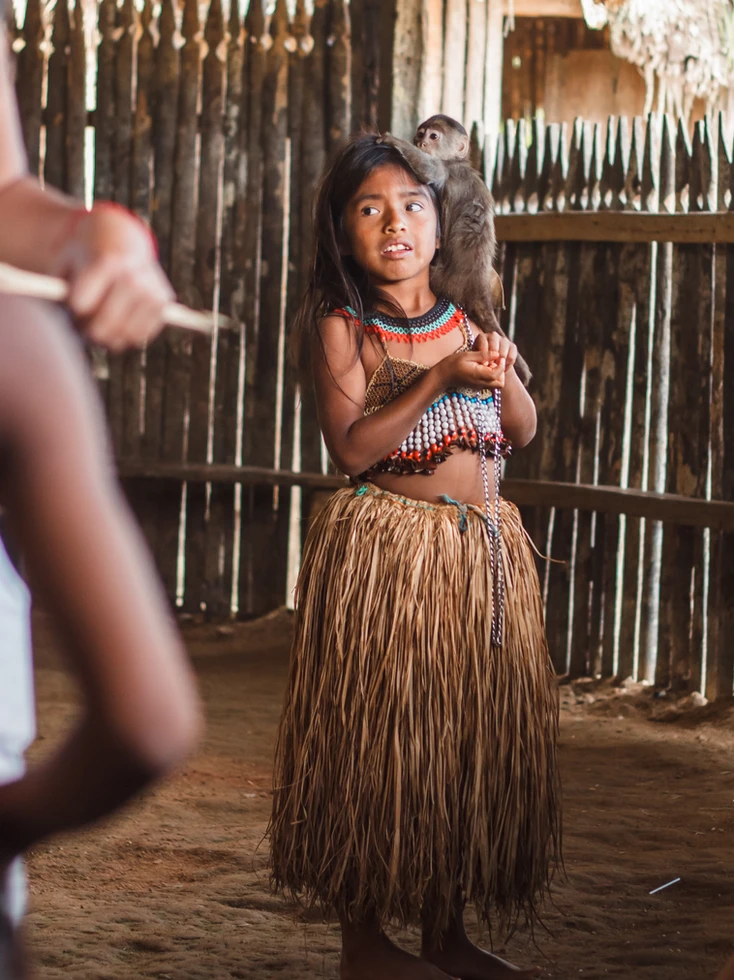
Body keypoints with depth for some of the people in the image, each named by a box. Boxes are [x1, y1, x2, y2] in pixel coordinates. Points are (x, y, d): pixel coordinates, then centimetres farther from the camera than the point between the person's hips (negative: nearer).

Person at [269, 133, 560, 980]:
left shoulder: (466, 315, 11)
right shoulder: (341, 328, -5)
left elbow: (523, 431, 12)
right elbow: (352, 446, -15)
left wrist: (503, 372, -8)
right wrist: (442, 378, -21)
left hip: (484, 552, 6)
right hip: (385, 552, -6)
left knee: (477, 736, 7)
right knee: (377, 736, -3)